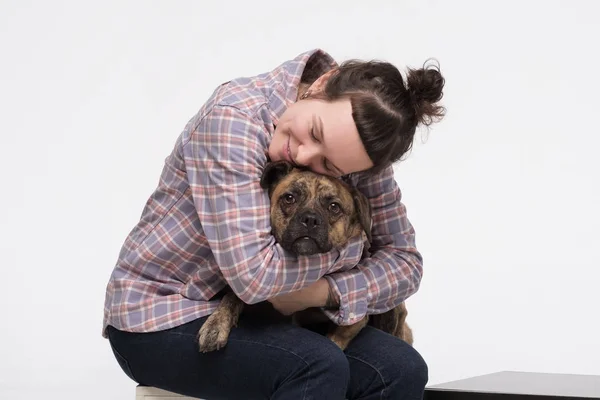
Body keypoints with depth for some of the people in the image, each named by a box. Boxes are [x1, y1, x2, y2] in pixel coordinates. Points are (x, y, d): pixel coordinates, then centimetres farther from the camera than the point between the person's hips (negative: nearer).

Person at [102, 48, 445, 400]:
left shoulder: (357, 144, -9)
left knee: (402, 370, -15)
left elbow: (405, 259, -5)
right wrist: (351, 242, -19)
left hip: (251, 313, 6)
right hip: (161, 318, -5)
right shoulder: (234, 117, -26)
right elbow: (252, 274, -32)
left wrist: (326, 291, -22)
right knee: (320, 366, -30)